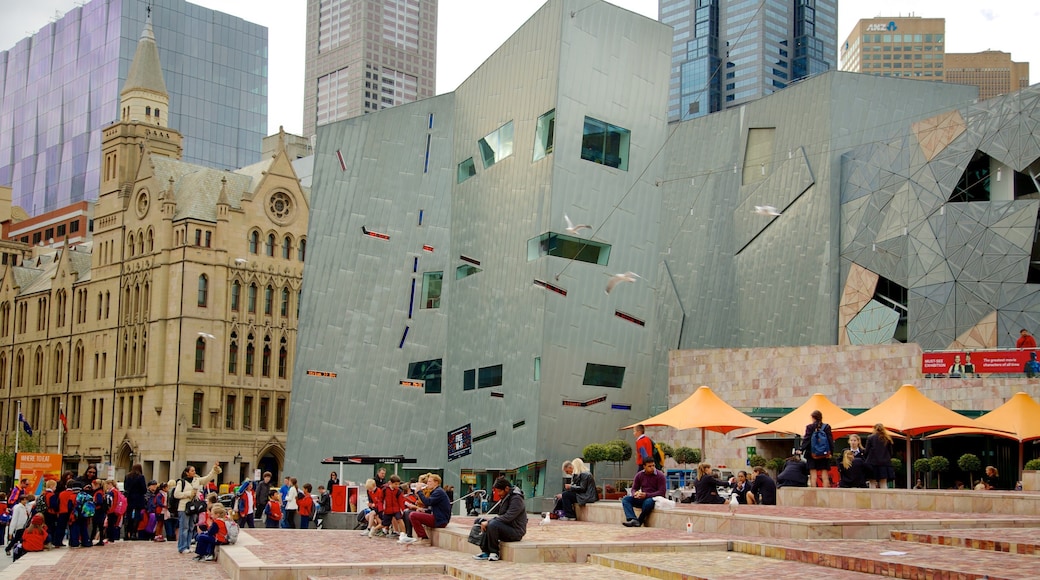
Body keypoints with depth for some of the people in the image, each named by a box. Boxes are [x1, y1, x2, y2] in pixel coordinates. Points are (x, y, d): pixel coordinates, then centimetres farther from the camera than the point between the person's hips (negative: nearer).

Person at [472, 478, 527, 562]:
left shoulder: (516, 499, -16)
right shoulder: (505, 498, 15)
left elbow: (508, 517, -25)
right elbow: (499, 515, 15)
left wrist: (488, 522, -21)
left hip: (516, 532, -10)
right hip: (507, 528, 10)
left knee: (492, 525, -29)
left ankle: (494, 553, -16)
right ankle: (485, 552, -3)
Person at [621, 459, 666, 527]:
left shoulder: (660, 475, -9)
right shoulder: (639, 475, 5)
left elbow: (662, 492, -14)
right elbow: (634, 489, 10)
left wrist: (646, 495, -23)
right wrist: (635, 493, -17)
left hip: (654, 498, -5)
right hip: (642, 499, 5)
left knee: (648, 502, -40)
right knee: (625, 499, -16)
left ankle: (639, 521, -21)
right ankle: (633, 520, -36)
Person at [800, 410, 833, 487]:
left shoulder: (809, 427, -4)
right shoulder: (827, 427, 1)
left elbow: (806, 440, -5)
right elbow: (830, 440, 2)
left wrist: (803, 450, 0)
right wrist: (830, 452, 7)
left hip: (812, 454, -2)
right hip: (824, 454, 2)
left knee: (813, 475, 0)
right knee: (825, 475, 4)